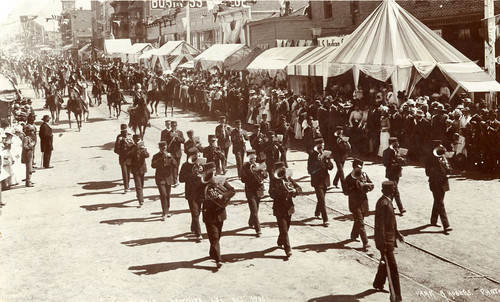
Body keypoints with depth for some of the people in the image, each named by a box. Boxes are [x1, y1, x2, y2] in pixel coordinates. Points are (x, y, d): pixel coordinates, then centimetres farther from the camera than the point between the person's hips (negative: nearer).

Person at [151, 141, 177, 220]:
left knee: (167, 195, 11)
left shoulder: (169, 155, 7)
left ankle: (167, 211, 26)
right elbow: (153, 165, -19)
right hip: (160, 178, -3)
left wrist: (170, 157, -16)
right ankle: (164, 212, -12)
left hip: (168, 178, 3)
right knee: (163, 195, -14)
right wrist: (161, 158, -22)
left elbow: (175, 165, -2)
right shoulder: (156, 156, -3)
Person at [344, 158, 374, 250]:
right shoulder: (349, 178, -12)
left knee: (358, 221, 19)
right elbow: (346, 191, -14)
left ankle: (354, 235, 42)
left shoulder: (364, 175, 4)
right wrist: (354, 188, -25)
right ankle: (365, 242, -13)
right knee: (360, 223, -10)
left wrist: (365, 185, -11)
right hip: (355, 203, -6)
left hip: (364, 202, 6)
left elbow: (371, 185, 10)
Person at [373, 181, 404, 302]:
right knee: (392, 267, -5)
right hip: (386, 240, -10)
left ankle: (378, 284, 43)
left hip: (390, 238, 10)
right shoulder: (383, 203, -24)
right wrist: (383, 245, -24)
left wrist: (397, 233, 24)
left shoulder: (387, 201, 7)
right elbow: (380, 225, -25)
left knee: (385, 263, 24)